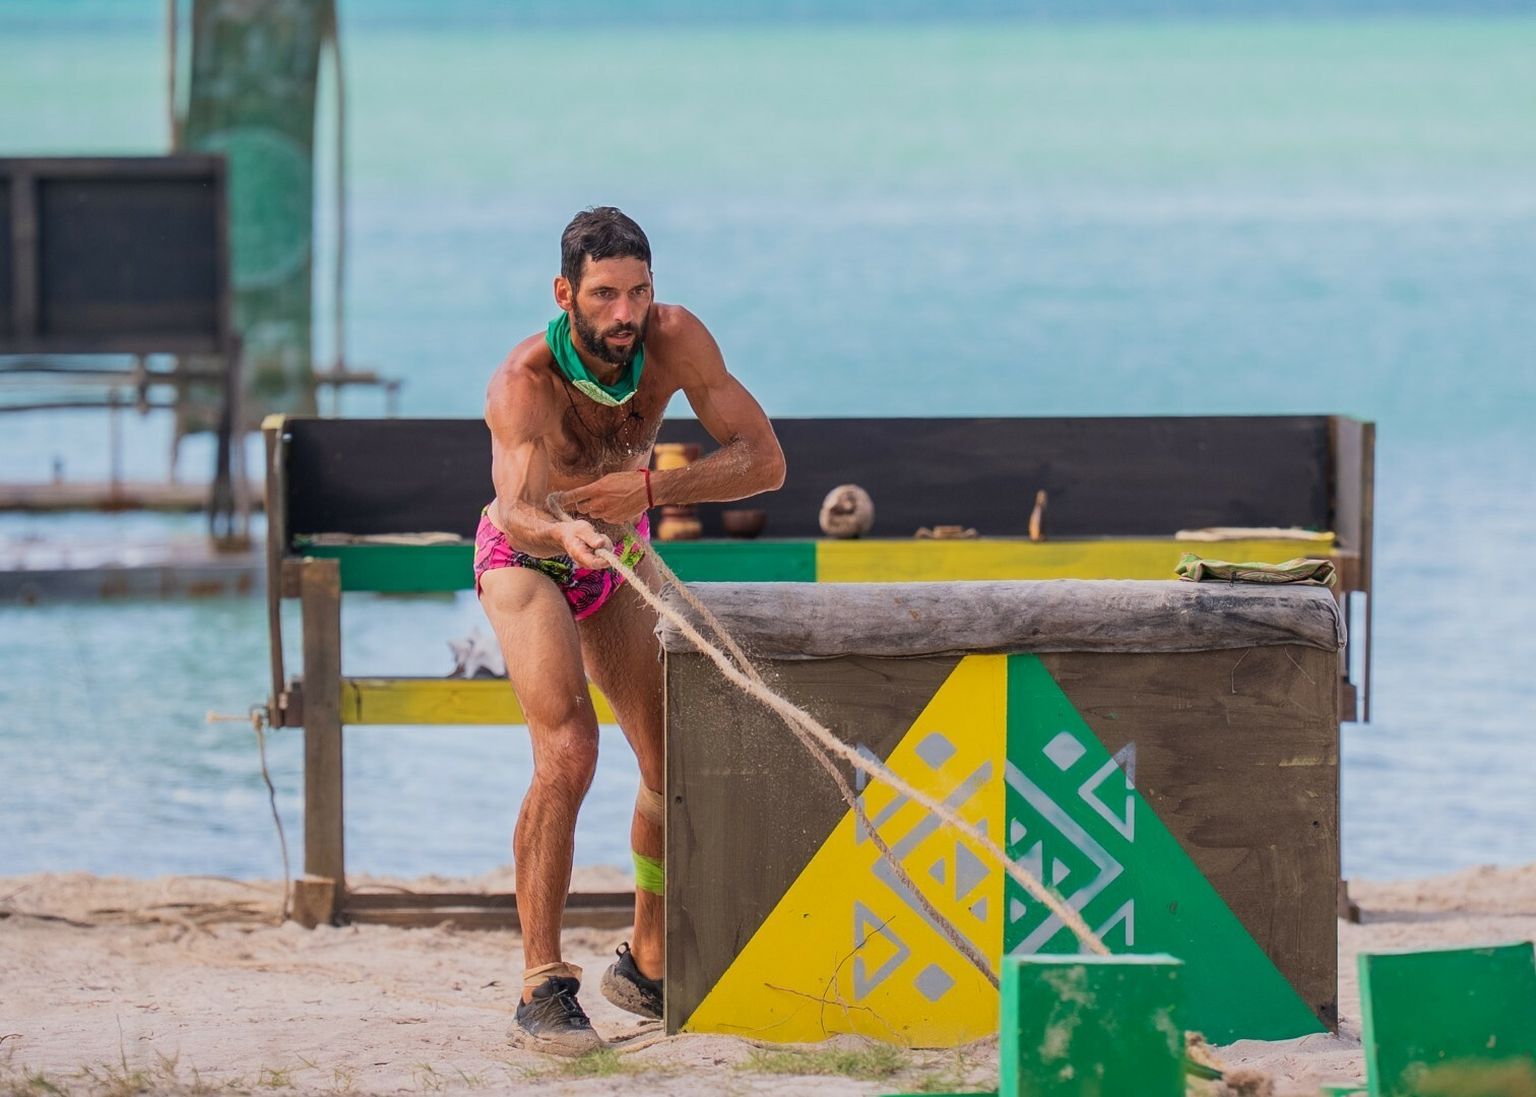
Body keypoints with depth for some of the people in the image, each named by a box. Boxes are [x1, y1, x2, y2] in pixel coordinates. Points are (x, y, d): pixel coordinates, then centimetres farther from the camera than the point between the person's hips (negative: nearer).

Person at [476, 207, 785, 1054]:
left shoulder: (674, 340, -26)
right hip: (529, 564, -5)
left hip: (620, 554, 5)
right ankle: (542, 987, -22)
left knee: (676, 761, 2)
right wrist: (563, 532, -75)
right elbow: (518, 506, -52)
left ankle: (649, 967, 22)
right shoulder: (525, 382, -37)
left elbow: (763, 459, -28)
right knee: (568, 752, -24)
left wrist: (647, 487, -42)